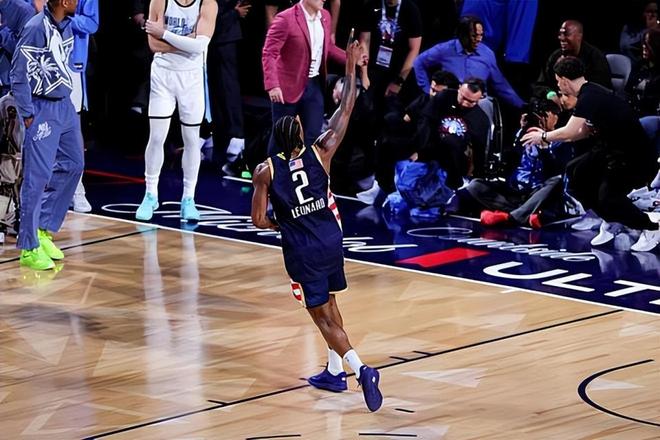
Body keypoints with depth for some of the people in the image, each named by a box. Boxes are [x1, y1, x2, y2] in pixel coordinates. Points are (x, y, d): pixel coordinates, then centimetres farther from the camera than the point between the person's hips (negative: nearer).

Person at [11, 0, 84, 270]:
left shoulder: (65, 25, 6)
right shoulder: (36, 29, -19)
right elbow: (19, 75, -16)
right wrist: (28, 115, -15)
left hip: (64, 105, 9)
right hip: (42, 109, -9)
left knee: (72, 165, 13)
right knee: (38, 175, -7)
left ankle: (43, 230, 23)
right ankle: (29, 248, -1)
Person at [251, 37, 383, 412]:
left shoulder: (266, 171, -9)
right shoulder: (319, 154, -5)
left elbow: (259, 220, -7)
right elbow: (345, 113, 3)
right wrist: (351, 70, 10)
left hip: (301, 252, -3)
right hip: (331, 242, 3)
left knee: (324, 317, 0)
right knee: (329, 304, 23)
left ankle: (360, 369, -19)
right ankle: (335, 371, 28)